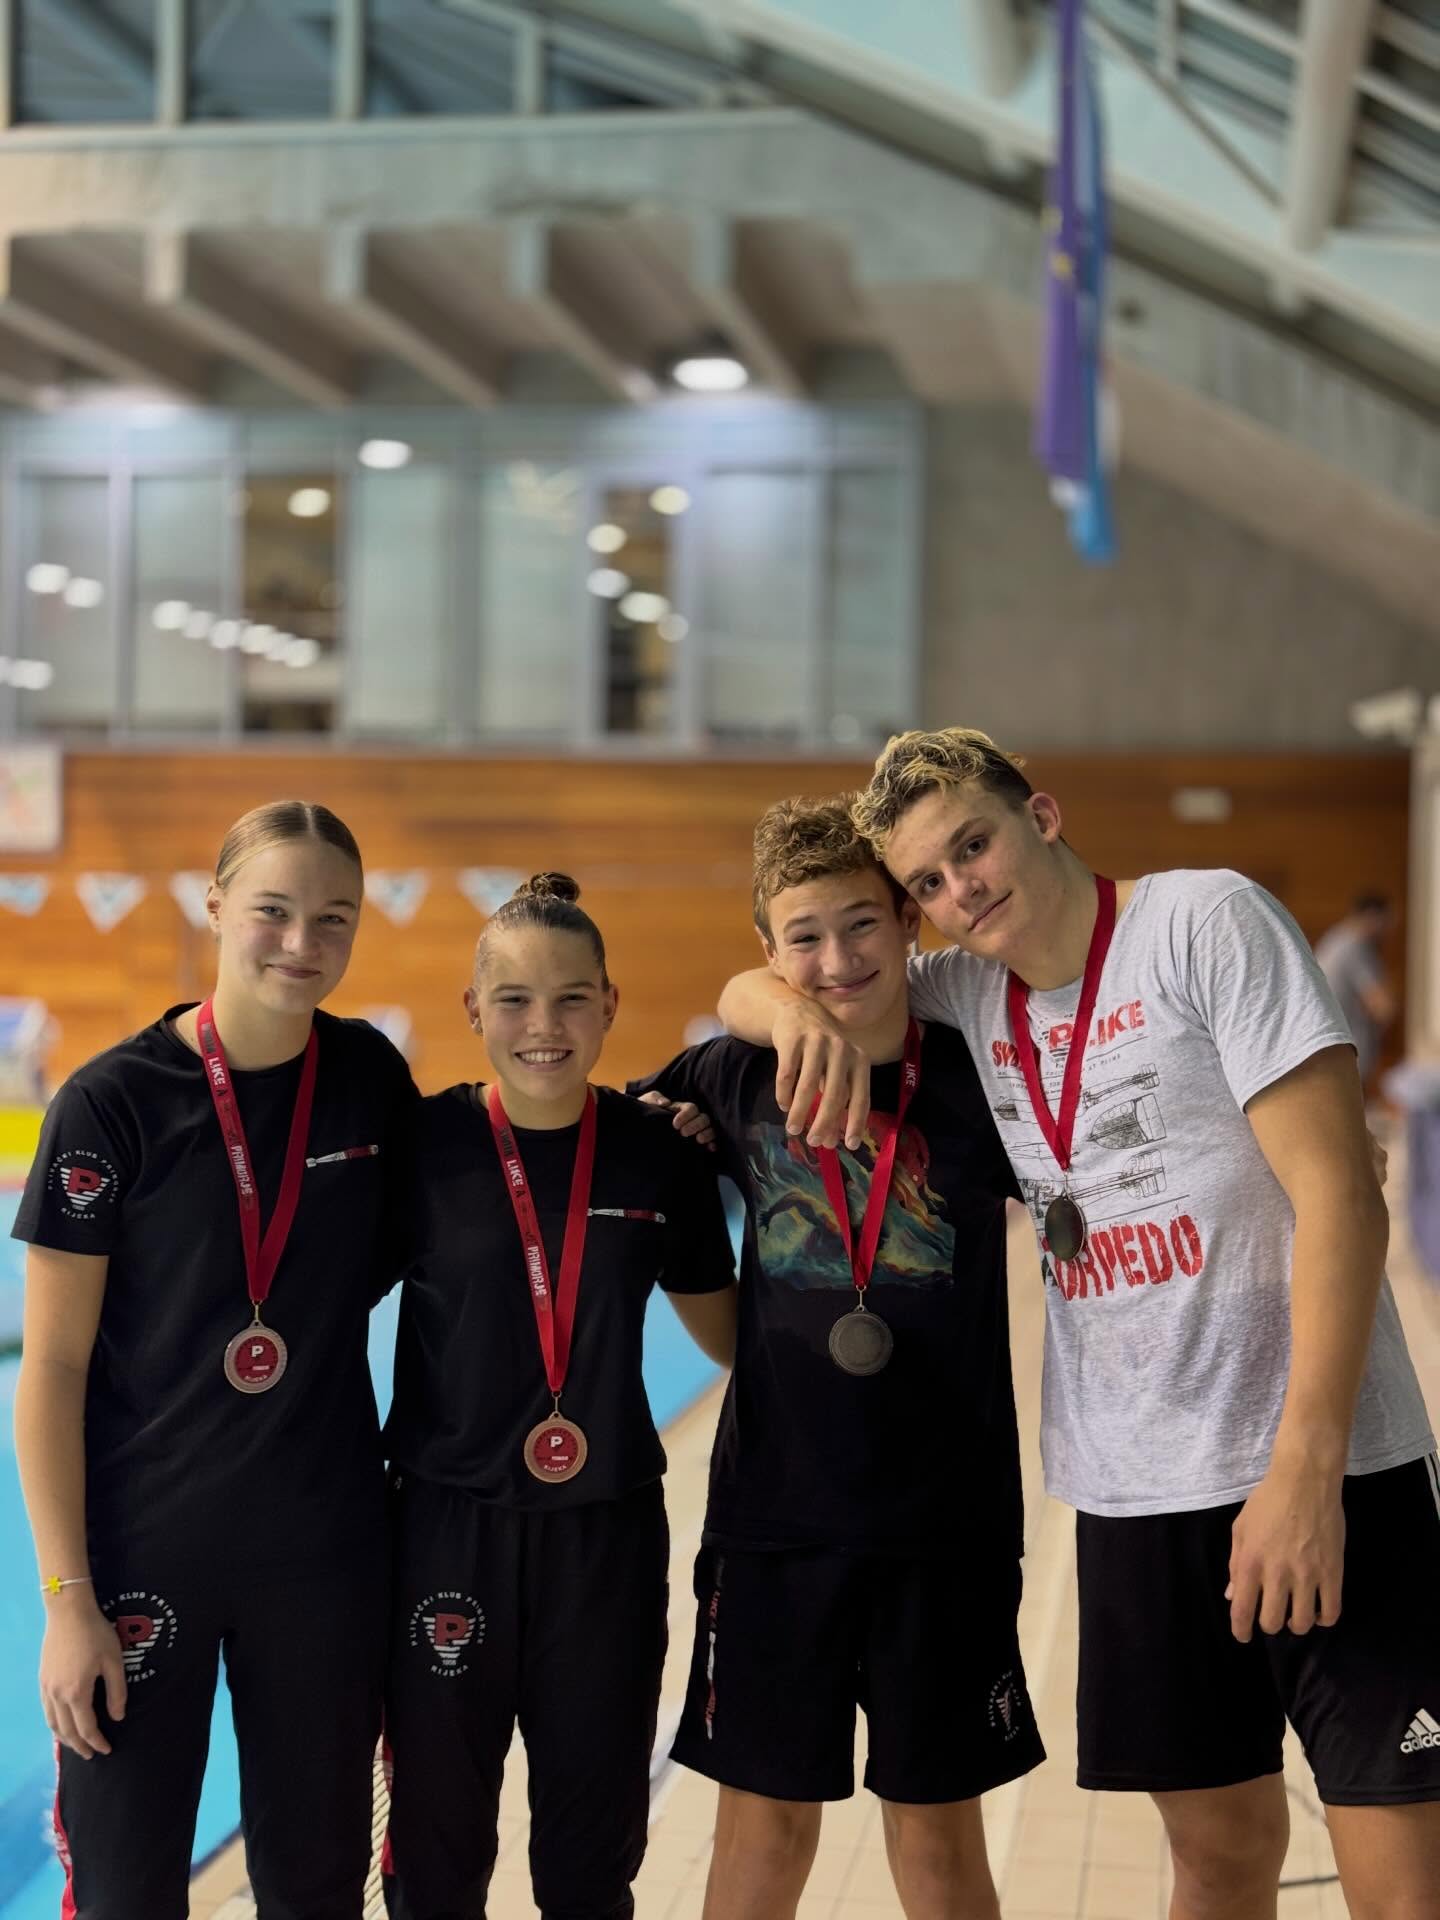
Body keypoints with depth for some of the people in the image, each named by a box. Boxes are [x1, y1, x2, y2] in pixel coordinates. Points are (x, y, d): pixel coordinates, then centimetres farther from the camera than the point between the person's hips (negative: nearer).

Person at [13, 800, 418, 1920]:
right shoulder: (114, 1102, -11)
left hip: (327, 1549, 3)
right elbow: (53, 1365, -9)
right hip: (143, 1547, -3)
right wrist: (67, 1596, -12)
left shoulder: (371, 1078, 0)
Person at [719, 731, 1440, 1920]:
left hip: (1321, 1475, -5)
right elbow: (742, 994, 17)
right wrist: (801, 1010, -8)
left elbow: (1339, 1196, -14)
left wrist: (1304, 1467, -20)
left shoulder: (1206, 920, -8)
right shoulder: (960, 999, 8)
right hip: (1129, 1493, 5)